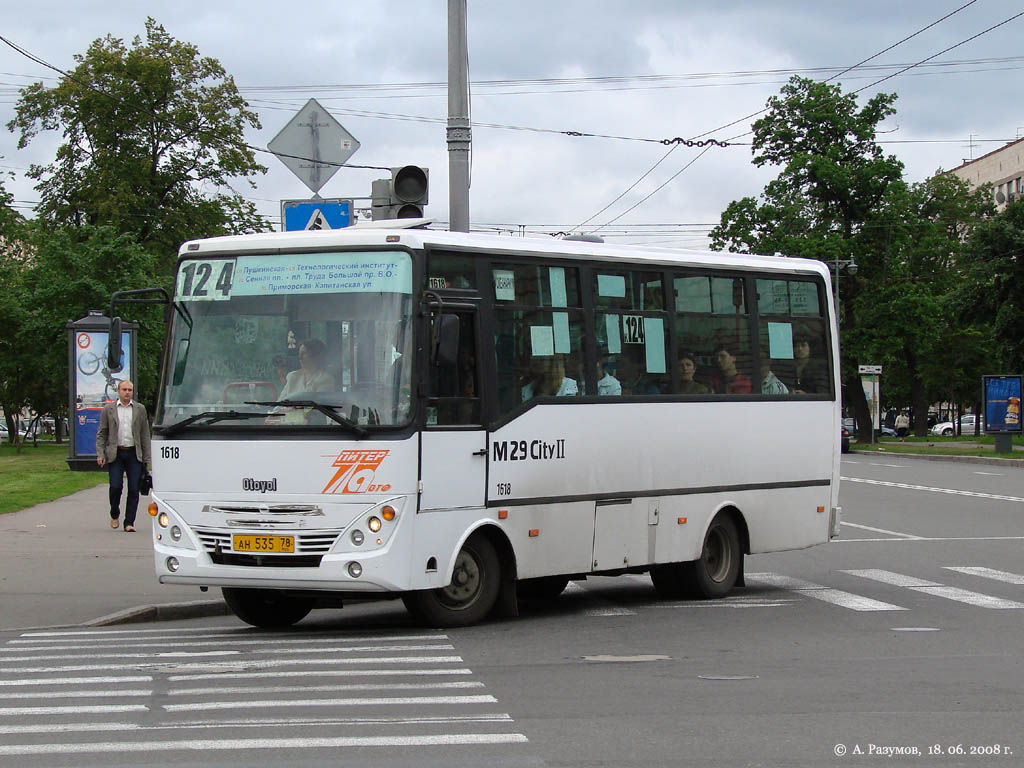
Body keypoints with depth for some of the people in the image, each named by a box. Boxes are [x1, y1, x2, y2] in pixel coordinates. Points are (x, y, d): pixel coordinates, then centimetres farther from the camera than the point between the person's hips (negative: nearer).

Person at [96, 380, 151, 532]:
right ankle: (114, 515, 16)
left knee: (134, 489, -4)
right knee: (116, 486, -9)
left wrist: (146, 458, 5)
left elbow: (145, 434, 10)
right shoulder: (108, 409, 6)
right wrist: (100, 454, -5)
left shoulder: (140, 409, 9)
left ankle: (129, 523, 1)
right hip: (115, 454, -1)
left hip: (134, 454, 1)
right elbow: (101, 434, 7)